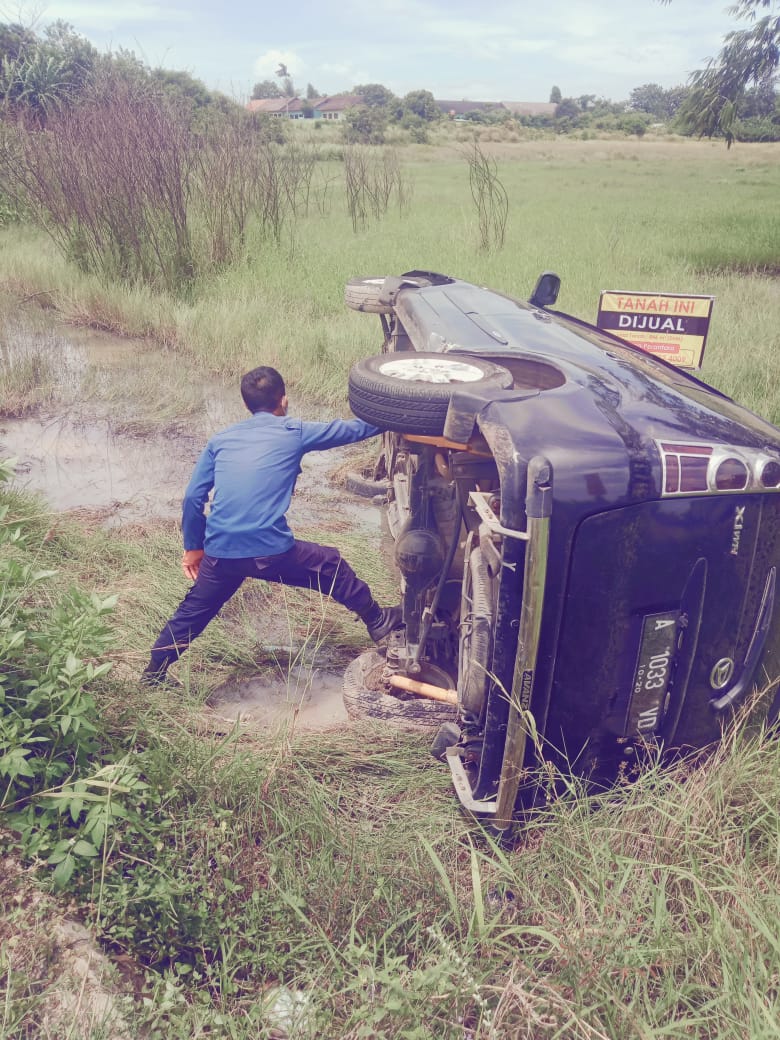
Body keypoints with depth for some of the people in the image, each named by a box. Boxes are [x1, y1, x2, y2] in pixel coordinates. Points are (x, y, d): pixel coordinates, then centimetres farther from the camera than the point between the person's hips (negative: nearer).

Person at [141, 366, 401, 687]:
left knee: (194, 610, 26)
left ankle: (154, 671, 36)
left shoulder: (221, 439, 14)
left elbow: (193, 498, 12)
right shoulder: (294, 432, 5)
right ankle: (377, 621, 34)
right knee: (332, 566, 21)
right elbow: (352, 429, 16)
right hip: (270, 551, -3)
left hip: (220, 552, 4)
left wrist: (193, 547, 23)